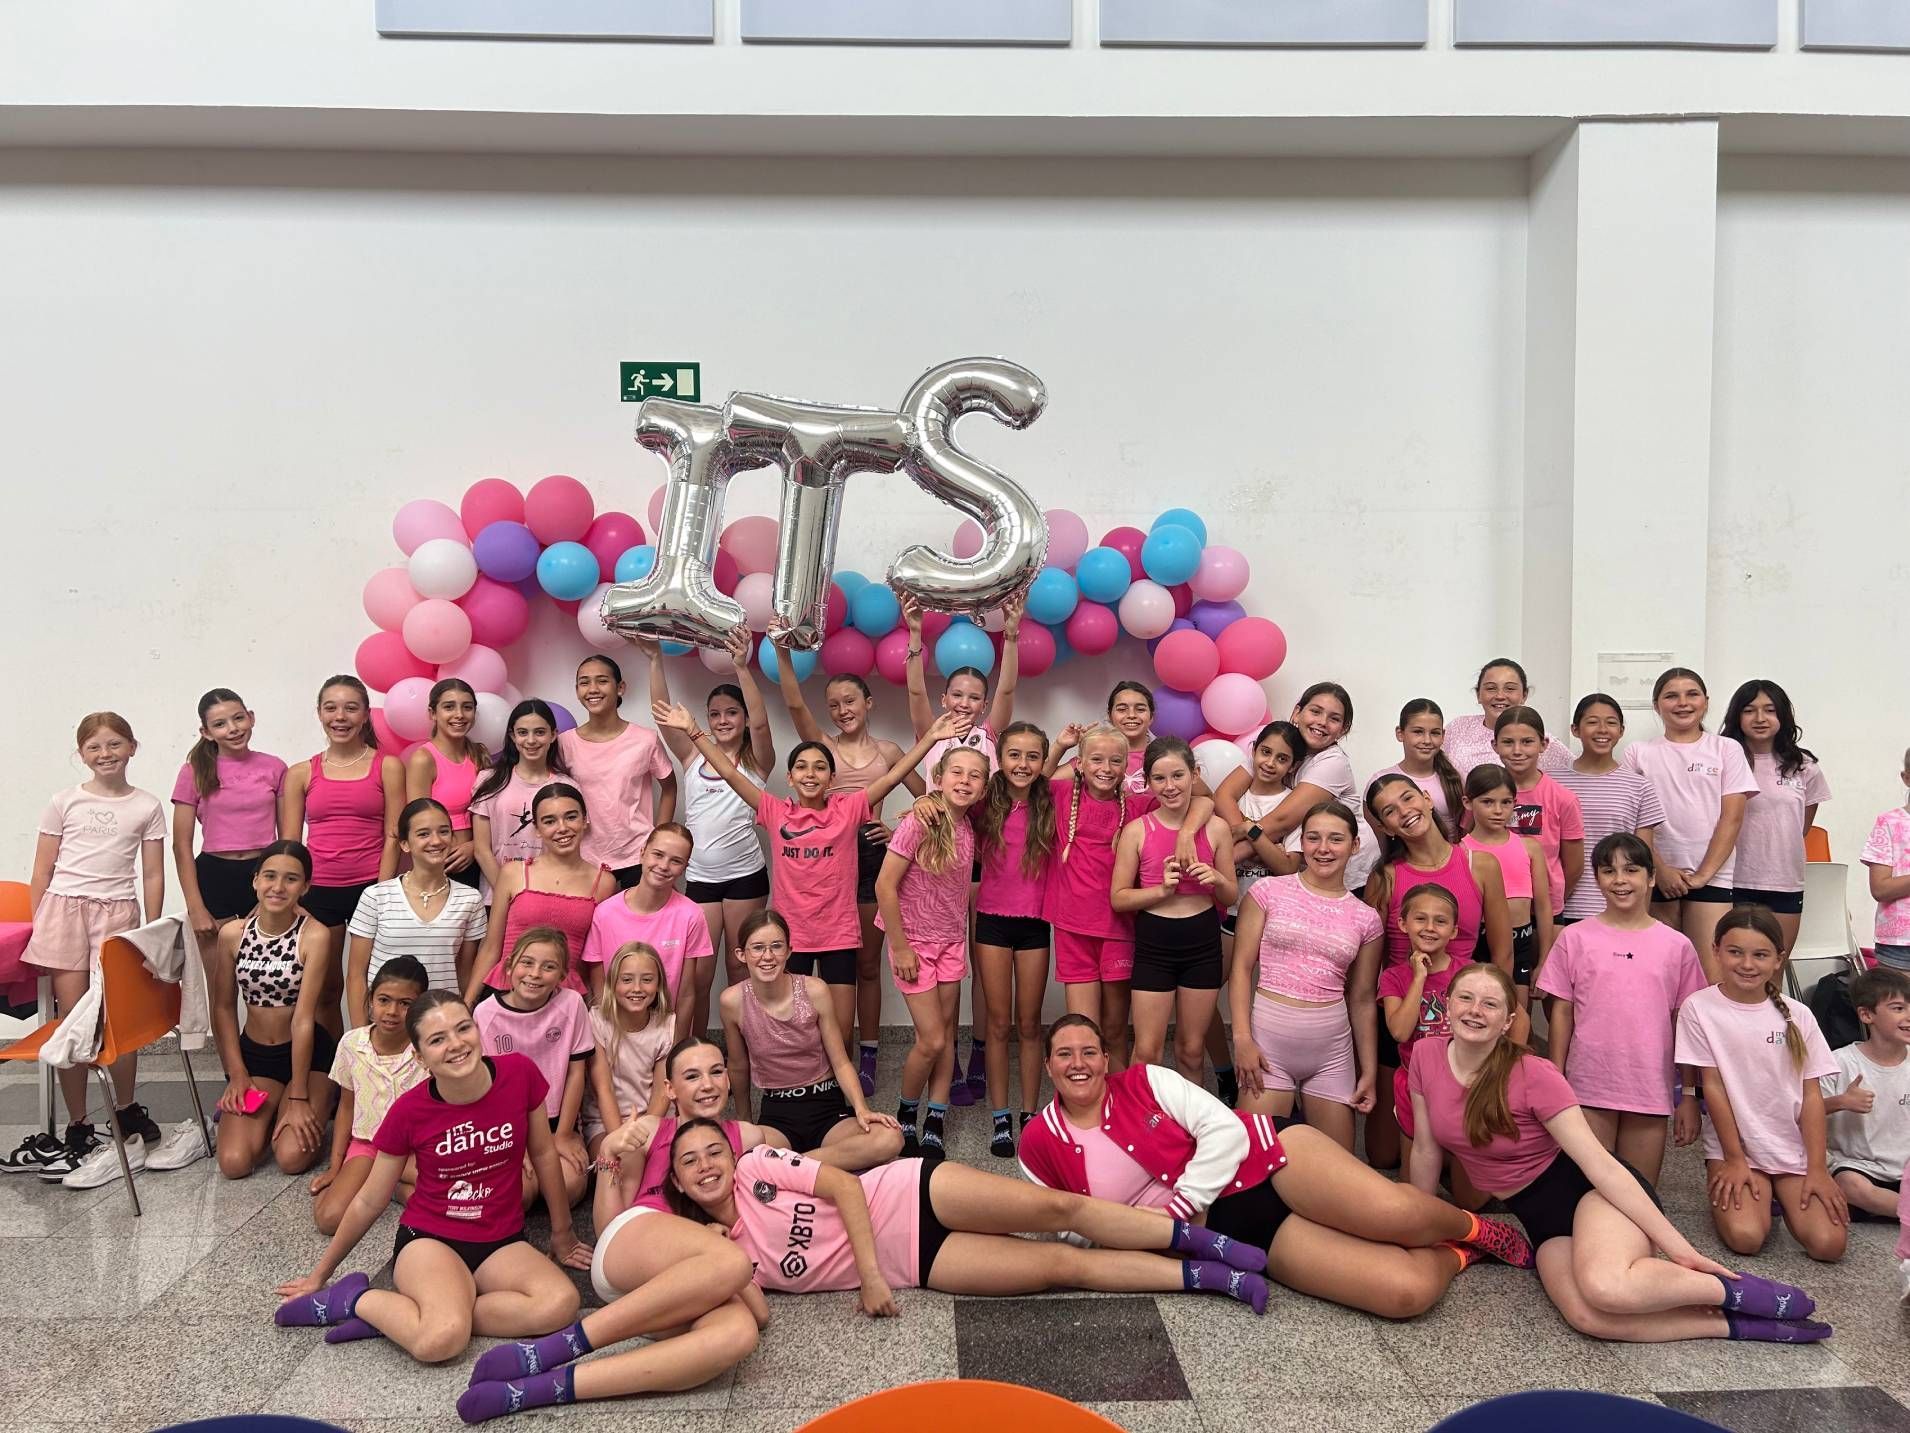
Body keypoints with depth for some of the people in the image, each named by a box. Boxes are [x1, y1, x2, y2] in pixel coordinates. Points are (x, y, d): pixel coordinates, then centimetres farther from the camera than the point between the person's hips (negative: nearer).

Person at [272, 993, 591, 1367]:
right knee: (440, 1339, -36)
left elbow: (543, 1153, 3)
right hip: (429, 1239, -3)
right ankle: (355, 1300, -4)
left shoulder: (520, 1074, -13)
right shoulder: (409, 1111, -14)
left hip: (502, 1243, 3)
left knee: (561, 1305, -30)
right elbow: (369, 1201, 2)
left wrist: (562, 1233, 14)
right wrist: (320, 1274, 12)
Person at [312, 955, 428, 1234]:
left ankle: (394, 1184, -3)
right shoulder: (352, 1043, -7)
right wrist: (335, 1166, 3)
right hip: (366, 1143, 2)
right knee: (328, 1218, -23)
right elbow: (347, 1106, 6)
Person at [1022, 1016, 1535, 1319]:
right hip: (1231, 1228, 0)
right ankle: (1454, 1254, 14)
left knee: (1398, 1213, -28)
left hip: (1266, 1154, 0)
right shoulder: (1041, 1146, -1)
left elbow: (1224, 1129, -9)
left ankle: (1466, 1225, 10)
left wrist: (1177, 1211, -16)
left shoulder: (1143, 1081, -3)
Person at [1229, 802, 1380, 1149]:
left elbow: (1362, 1000, 12)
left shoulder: (1365, 919, 7)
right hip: (1268, 1040, -2)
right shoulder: (1269, 892, 0)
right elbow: (1243, 967, -2)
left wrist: (1370, 1071, 10)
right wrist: (1242, 1038, -10)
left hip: (1332, 1048, 3)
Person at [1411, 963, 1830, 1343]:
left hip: (1587, 1189, -4)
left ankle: (1741, 1292, -10)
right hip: (1540, 1215, 4)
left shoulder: (1534, 1075, -18)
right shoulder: (1426, 1056, -7)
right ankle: (1738, 1325, -9)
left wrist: (1676, 1246, -22)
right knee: (1588, 1317, -29)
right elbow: (1426, 1151, 6)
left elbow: (1601, 1165, -19)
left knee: (1605, 1287, -38)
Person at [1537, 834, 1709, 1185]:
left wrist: (1690, 1097, 6)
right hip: (1589, 1089, -1)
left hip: (1650, 1091, 1)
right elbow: (1561, 1013, 2)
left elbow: (1683, 1024, 5)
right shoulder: (1576, 938, 0)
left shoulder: (1676, 946, 3)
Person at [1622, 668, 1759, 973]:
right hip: (1656, 876, 1)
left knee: (1713, 980, -8)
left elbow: (1732, 818, 1)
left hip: (1711, 876, 0)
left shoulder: (1727, 750, 8)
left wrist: (1704, 874, -6)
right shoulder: (1638, 753, 8)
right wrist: (1661, 870, -7)